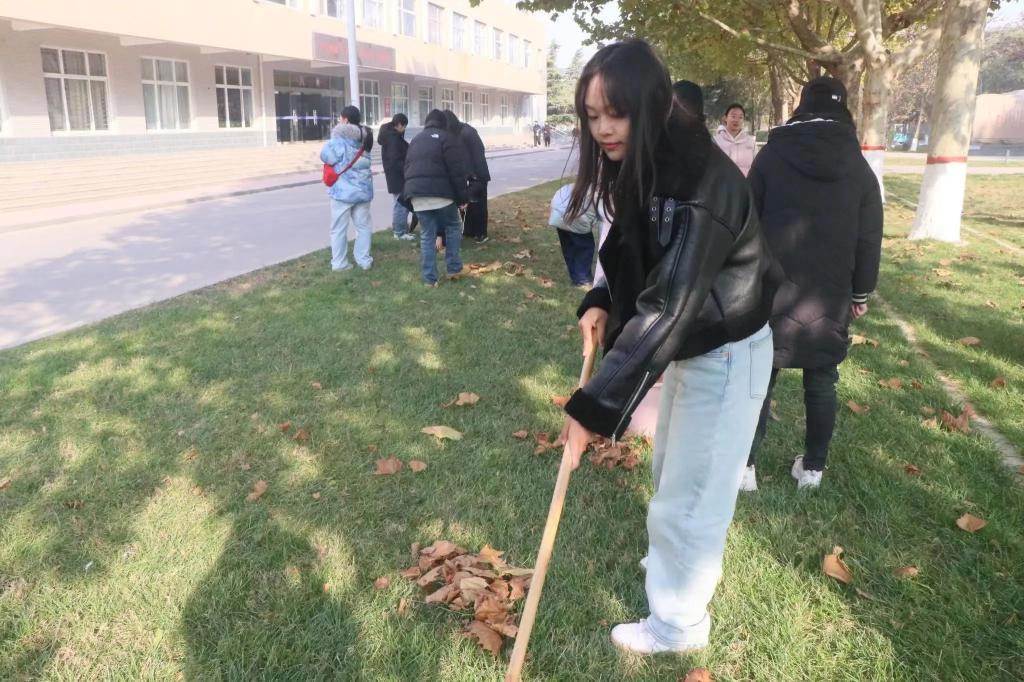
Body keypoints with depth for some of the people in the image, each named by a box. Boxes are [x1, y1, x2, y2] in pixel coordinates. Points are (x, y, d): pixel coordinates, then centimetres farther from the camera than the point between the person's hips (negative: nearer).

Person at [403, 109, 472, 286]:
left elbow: (407, 169, 22)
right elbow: (458, 170, -6)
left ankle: (430, 278, 6)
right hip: (440, 192, -5)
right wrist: (463, 196, -4)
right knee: (453, 227, 16)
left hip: (416, 193, 5)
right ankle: (453, 268, 14)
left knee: (427, 235, 9)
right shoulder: (446, 137, 1)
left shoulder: (415, 140, 23)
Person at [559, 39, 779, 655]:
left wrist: (597, 405, -34)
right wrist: (601, 304, -6)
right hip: (692, 345, 9)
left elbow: (668, 306, -34)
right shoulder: (642, 168, 0)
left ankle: (679, 625, 27)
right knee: (673, 473, 27)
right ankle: (678, 563, 52)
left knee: (686, 498, 4)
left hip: (726, 354, -9)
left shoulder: (701, 182, -30)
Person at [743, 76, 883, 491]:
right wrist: (861, 292, 14)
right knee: (821, 383, 11)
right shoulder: (859, 168, 4)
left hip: (771, 290, -1)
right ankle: (813, 467, 20)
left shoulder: (772, 156, -1)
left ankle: (746, 465, 8)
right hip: (831, 296, 1)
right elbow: (869, 240, 6)